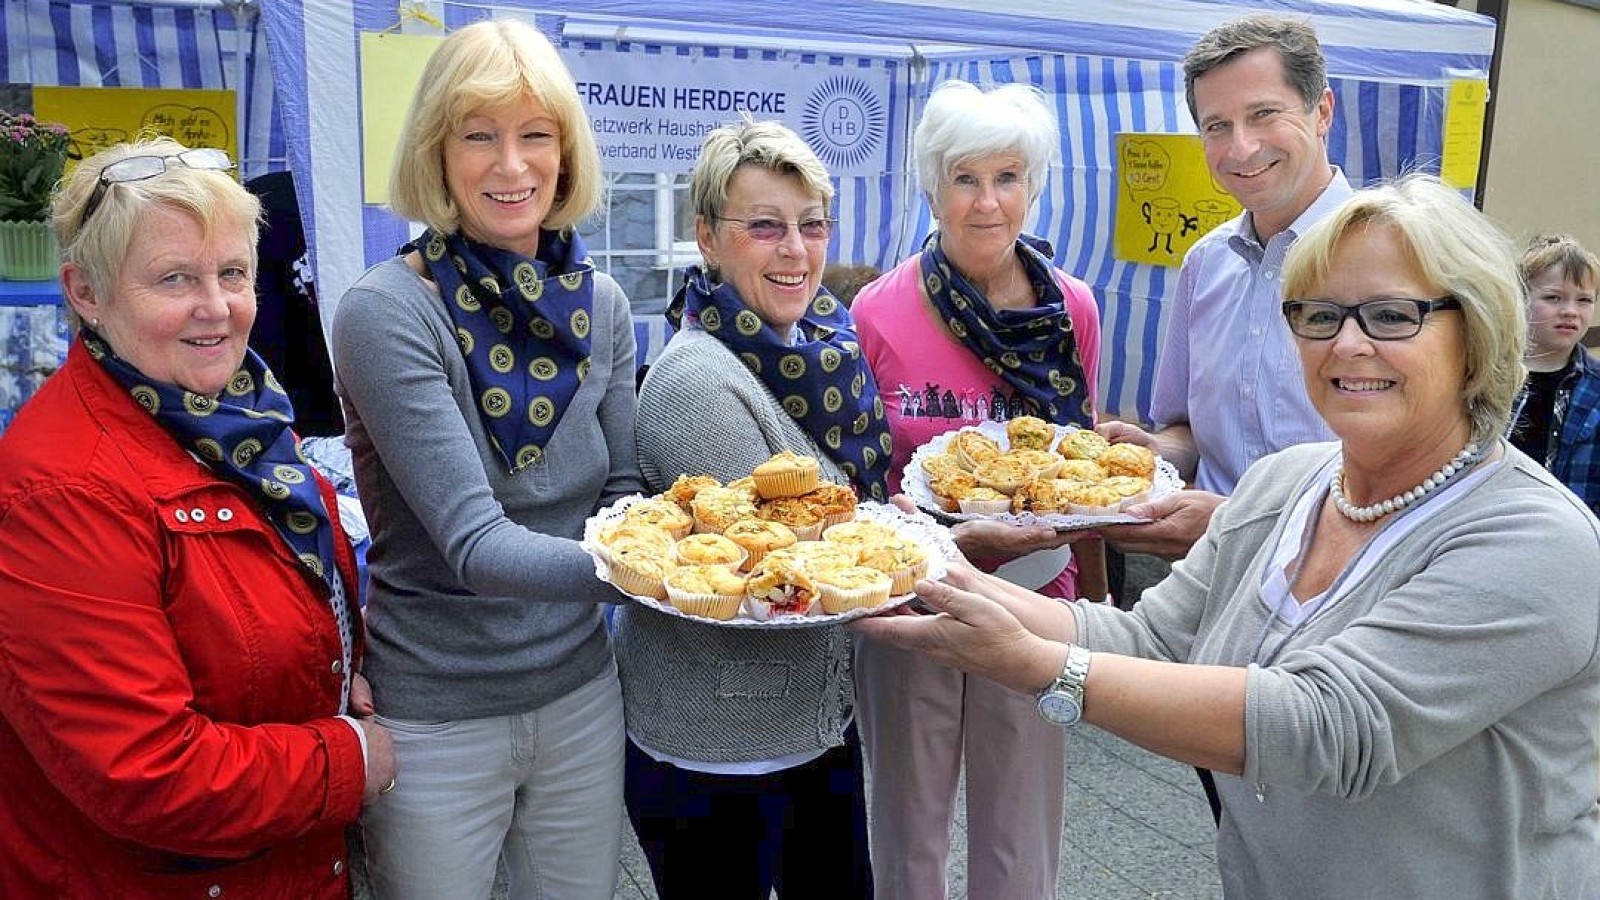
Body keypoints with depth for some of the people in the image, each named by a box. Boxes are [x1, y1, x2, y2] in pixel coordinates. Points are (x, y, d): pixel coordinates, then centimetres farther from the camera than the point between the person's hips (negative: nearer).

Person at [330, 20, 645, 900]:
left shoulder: (599, 303, -2)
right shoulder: (385, 313, -19)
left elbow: (620, 490, 2)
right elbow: (473, 543, -25)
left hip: (581, 689, 5)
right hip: (435, 719, -4)